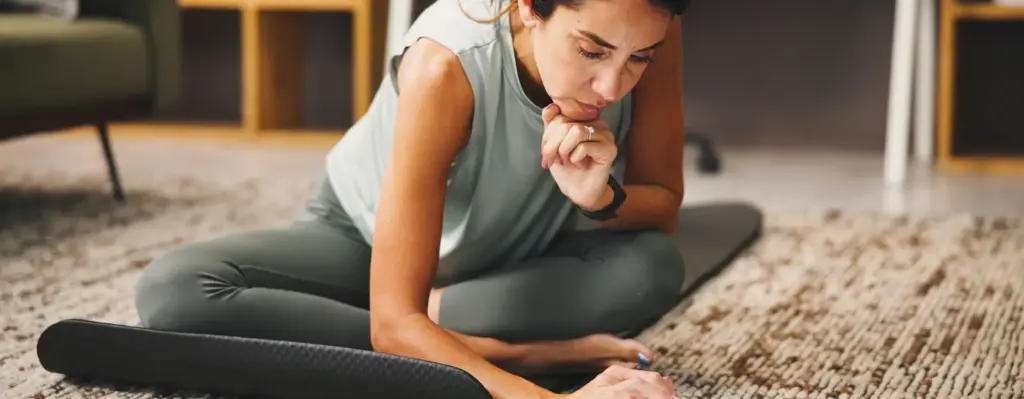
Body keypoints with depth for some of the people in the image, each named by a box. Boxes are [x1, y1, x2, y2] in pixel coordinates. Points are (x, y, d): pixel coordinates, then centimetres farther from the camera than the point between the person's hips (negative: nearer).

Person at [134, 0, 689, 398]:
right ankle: (516, 354, -30)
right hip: (364, 237, -2)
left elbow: (663, 208, -12)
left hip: (512, 261, 2)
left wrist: (602, 197, -36)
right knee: (173, 293, -31)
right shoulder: (446, 66, -37)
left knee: (652, 270, -30)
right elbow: (393, 321, -40)